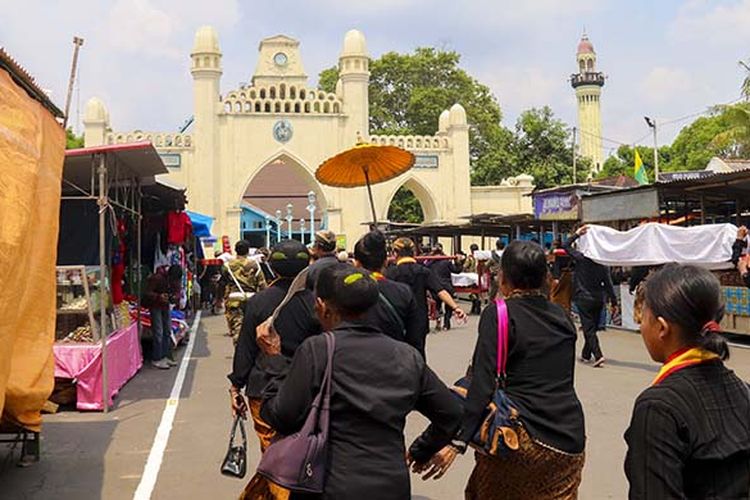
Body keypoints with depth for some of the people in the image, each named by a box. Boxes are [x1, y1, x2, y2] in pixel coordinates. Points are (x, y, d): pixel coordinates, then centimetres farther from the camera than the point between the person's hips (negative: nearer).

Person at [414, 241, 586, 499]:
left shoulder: (497, 315, -6)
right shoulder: (561, 316, 12)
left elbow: (483, 383, -16)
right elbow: (561, 379, 15)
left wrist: (457, 442, -19)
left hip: (526, 438, -6)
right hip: (571, 441, 6)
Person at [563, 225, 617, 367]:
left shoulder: (580, 258, -10)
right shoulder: (602, 263, 0)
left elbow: (566, 246, -1)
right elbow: (608, 284, 0)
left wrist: (577, 234, 0)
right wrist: (613, 302, 5)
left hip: (584, 299, -4)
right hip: (599, 299, 5)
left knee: (588, 329, -4)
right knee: (593, 327, 17)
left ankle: (598, 355, -19)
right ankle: (586, 355, 28)